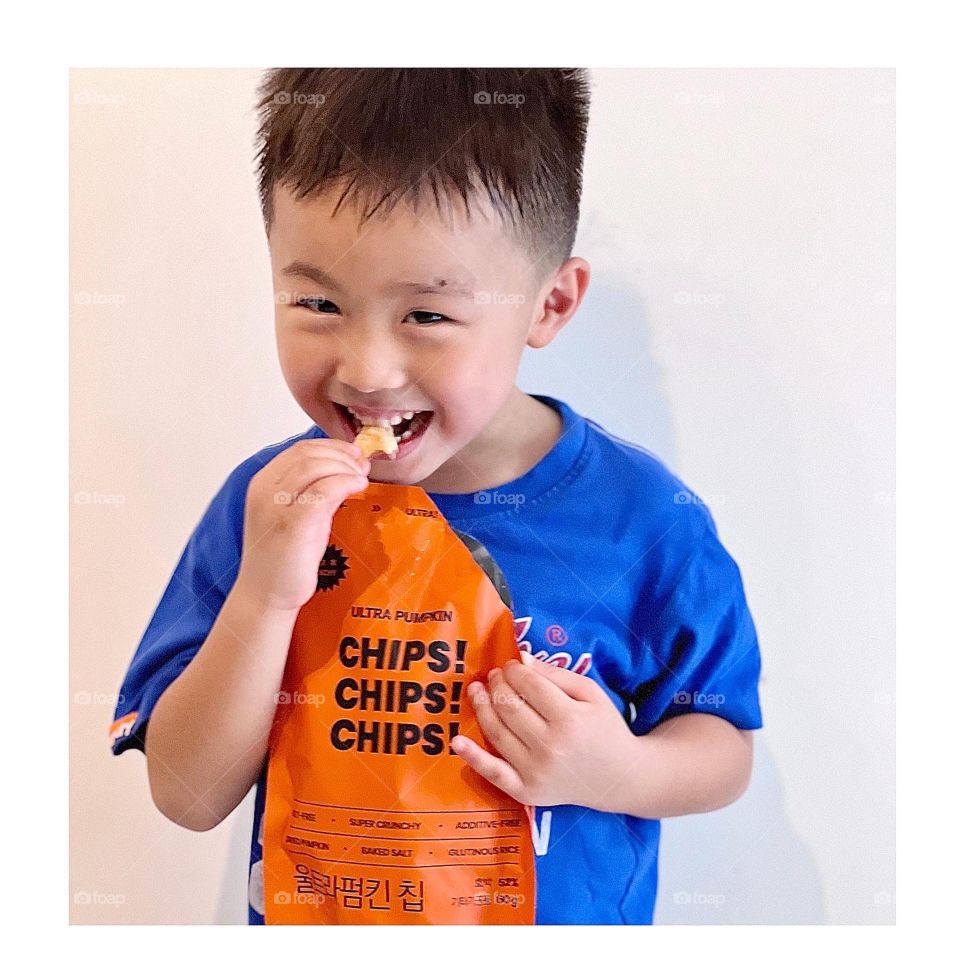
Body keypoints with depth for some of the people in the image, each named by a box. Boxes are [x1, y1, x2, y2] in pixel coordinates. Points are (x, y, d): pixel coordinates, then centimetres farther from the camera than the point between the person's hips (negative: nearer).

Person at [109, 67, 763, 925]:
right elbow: (188, 797, -17)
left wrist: (617, 773, -28)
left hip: (571, 922, -1)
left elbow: (725, 752, -8)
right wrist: (263, 595, -31)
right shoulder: (266, 504, -16)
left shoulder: (646, 523, -19)